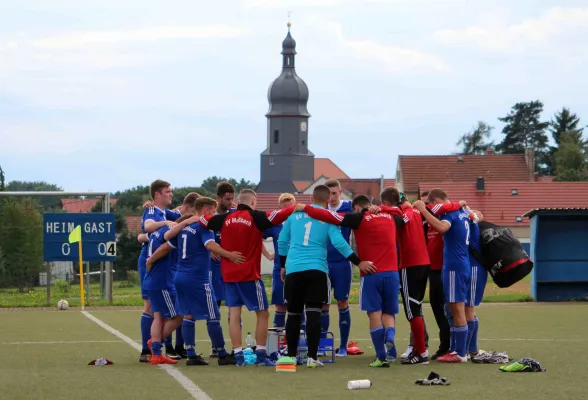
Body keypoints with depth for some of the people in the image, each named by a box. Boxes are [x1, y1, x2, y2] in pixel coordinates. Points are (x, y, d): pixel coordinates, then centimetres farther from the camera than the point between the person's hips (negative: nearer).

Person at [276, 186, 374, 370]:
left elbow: (282, 241, 16)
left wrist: (283, 265, 28)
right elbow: (338, 242, -6)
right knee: (314, 312, -2)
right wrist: (359, 263, -3)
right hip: (316, 269, -2)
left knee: (294, 313, 11)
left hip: (293, 269, 2)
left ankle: (291, 355, 14)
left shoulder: (295, 214, 12)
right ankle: (312, 357, -7)